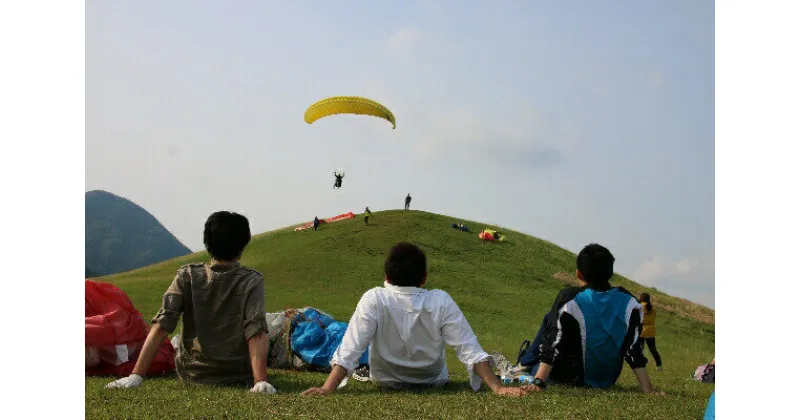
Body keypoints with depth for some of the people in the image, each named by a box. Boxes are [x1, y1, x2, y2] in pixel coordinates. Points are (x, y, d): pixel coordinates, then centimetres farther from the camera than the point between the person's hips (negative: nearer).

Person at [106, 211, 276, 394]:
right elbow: (256, 333, -26)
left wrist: (136, 376, -19)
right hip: (238, 375, -2)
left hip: (191, 374, 2)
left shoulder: (187, 276, -9)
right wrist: (261, 381, -31)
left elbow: (161, 326, -16)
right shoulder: (252, 281, -13)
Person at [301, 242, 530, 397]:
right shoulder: (441, 302, -24)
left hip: (385, 382, 0)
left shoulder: (373, 300, -27)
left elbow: (349, 350, -31)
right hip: (434, 383, 1)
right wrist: (498, 388, -22)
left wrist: (326, 389, -30)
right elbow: (471, 351, -26)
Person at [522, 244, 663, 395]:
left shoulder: (569, 299, -19)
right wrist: (648, 389, -7)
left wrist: (538, 382, -25)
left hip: (572, 379, -3)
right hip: (607, 381, 4)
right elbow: (635, 350, -10)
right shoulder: (628, 302, -9)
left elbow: (553, 345, -23)